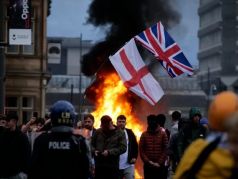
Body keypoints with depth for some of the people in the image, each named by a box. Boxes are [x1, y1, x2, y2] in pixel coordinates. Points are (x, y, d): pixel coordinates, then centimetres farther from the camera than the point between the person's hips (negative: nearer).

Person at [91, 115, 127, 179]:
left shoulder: (120, 133, 0)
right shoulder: (98, 132, 10)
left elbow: (123, 148, -8)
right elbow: (91, 144, 17)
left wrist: (109, 152, -18)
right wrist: (94, 151, -6)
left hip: (113, 166, -3)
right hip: (99, 165, 3)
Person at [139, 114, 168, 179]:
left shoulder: (163, 134, 2)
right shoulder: (144, 135, 4)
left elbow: (165, 150, -2)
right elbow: (141, 150, 2)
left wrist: (159, 163, -9)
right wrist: (148, 161, -9)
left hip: (160, 166, -1)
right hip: (148, 166, 1)